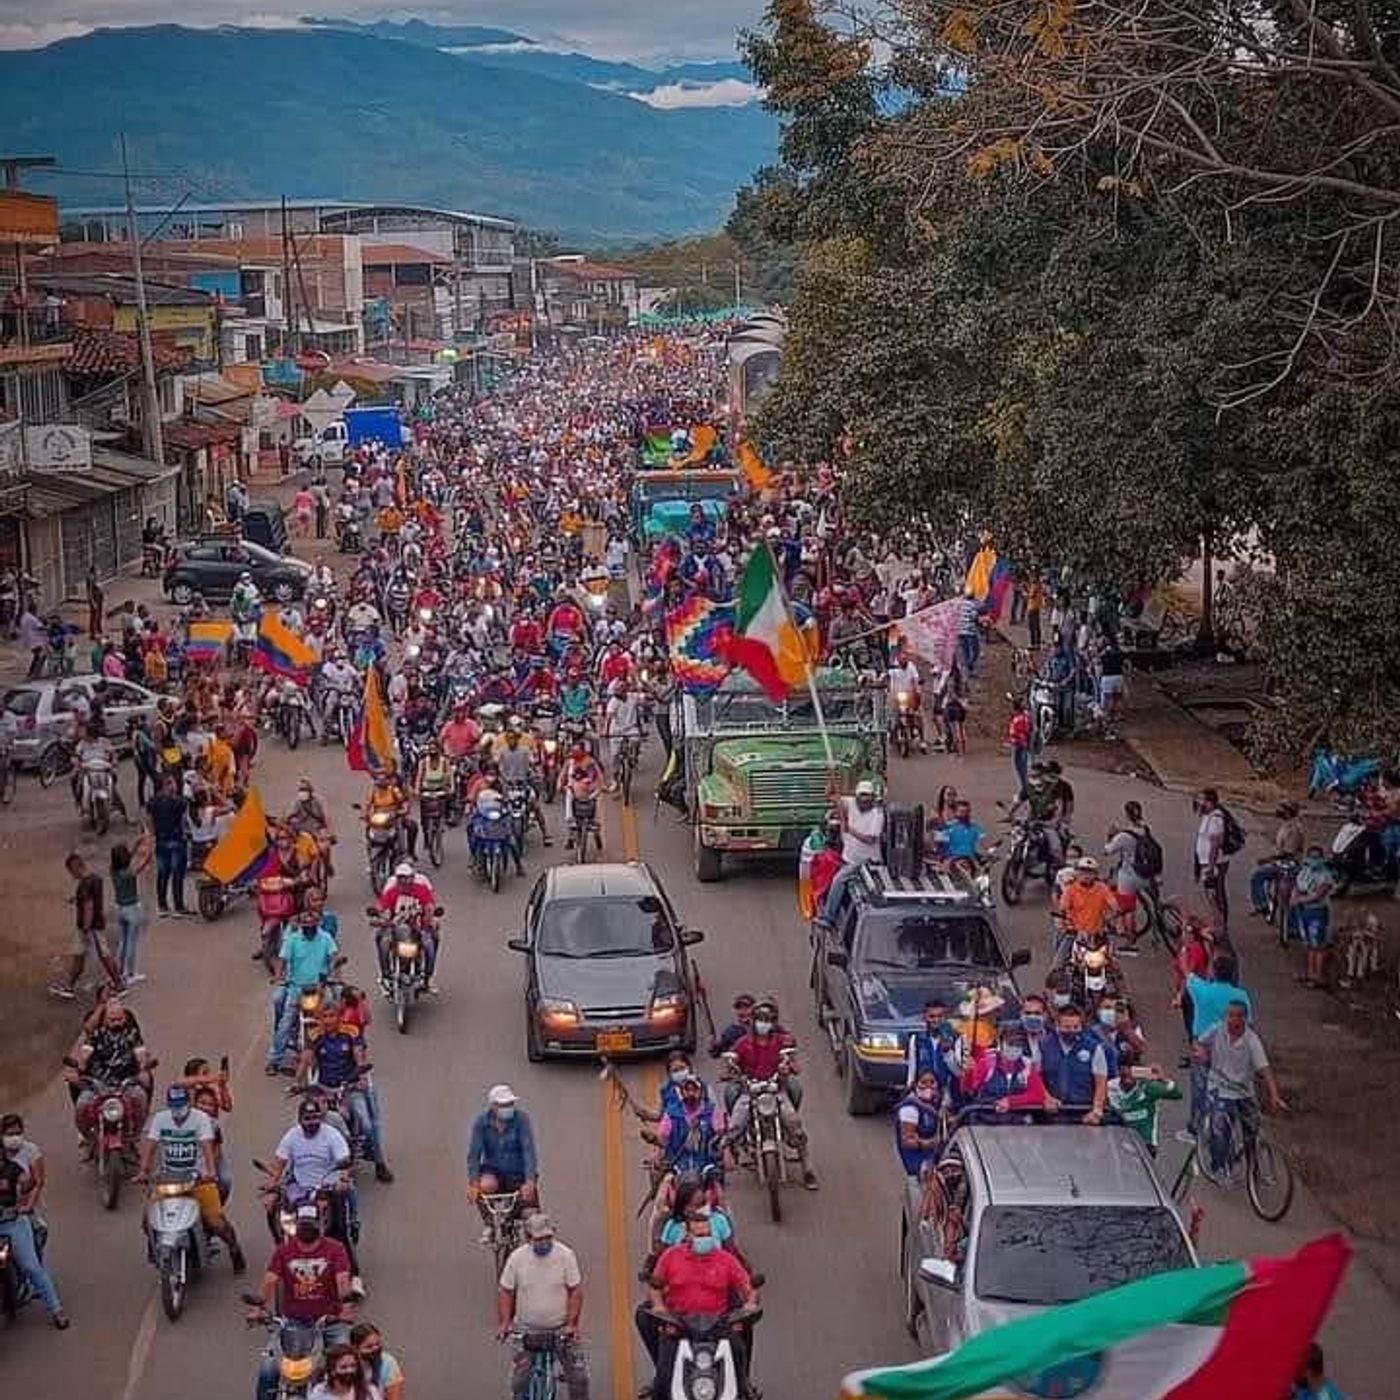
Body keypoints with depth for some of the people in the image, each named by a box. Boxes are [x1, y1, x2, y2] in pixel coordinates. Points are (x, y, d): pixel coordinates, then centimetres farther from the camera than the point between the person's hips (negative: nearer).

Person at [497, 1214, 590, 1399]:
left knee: (579, 1375, -2)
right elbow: (505, 1292, -2)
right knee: (519, 1379, 4)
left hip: (561, 1328, -1)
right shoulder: (517, 1257, -9)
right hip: (526, 1330, 1)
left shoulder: (565, 1255, -11)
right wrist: (503, 1323, -11)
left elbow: (575, 1291, -9)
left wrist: (571, 1324, -16)